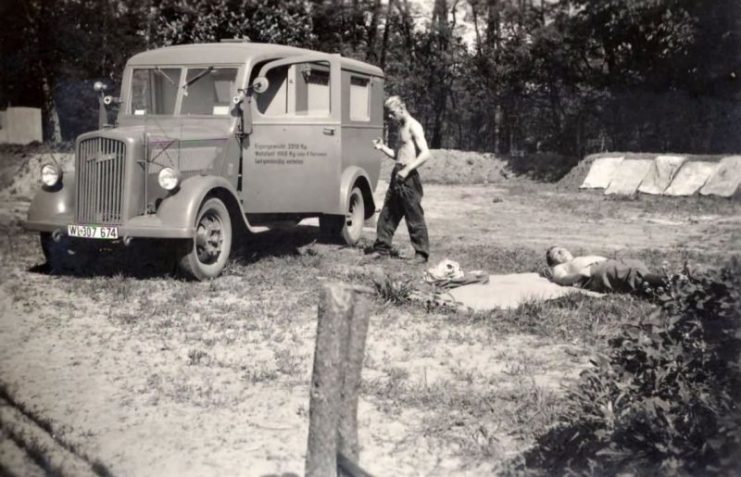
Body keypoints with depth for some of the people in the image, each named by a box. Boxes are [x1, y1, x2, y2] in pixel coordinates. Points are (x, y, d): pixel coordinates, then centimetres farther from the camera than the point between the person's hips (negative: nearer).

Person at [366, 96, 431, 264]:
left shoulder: (413, 127, -10)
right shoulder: (401, 127, 17)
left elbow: (425, 154, -19)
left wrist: (407, 170, -24)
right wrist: (383, 148, 9)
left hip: (408, 177, -9)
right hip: (397, 175, 9)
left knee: (414, 216, -4)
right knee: (387, 213, 12)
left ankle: (422, 253, 3)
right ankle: (382, 248, 21)